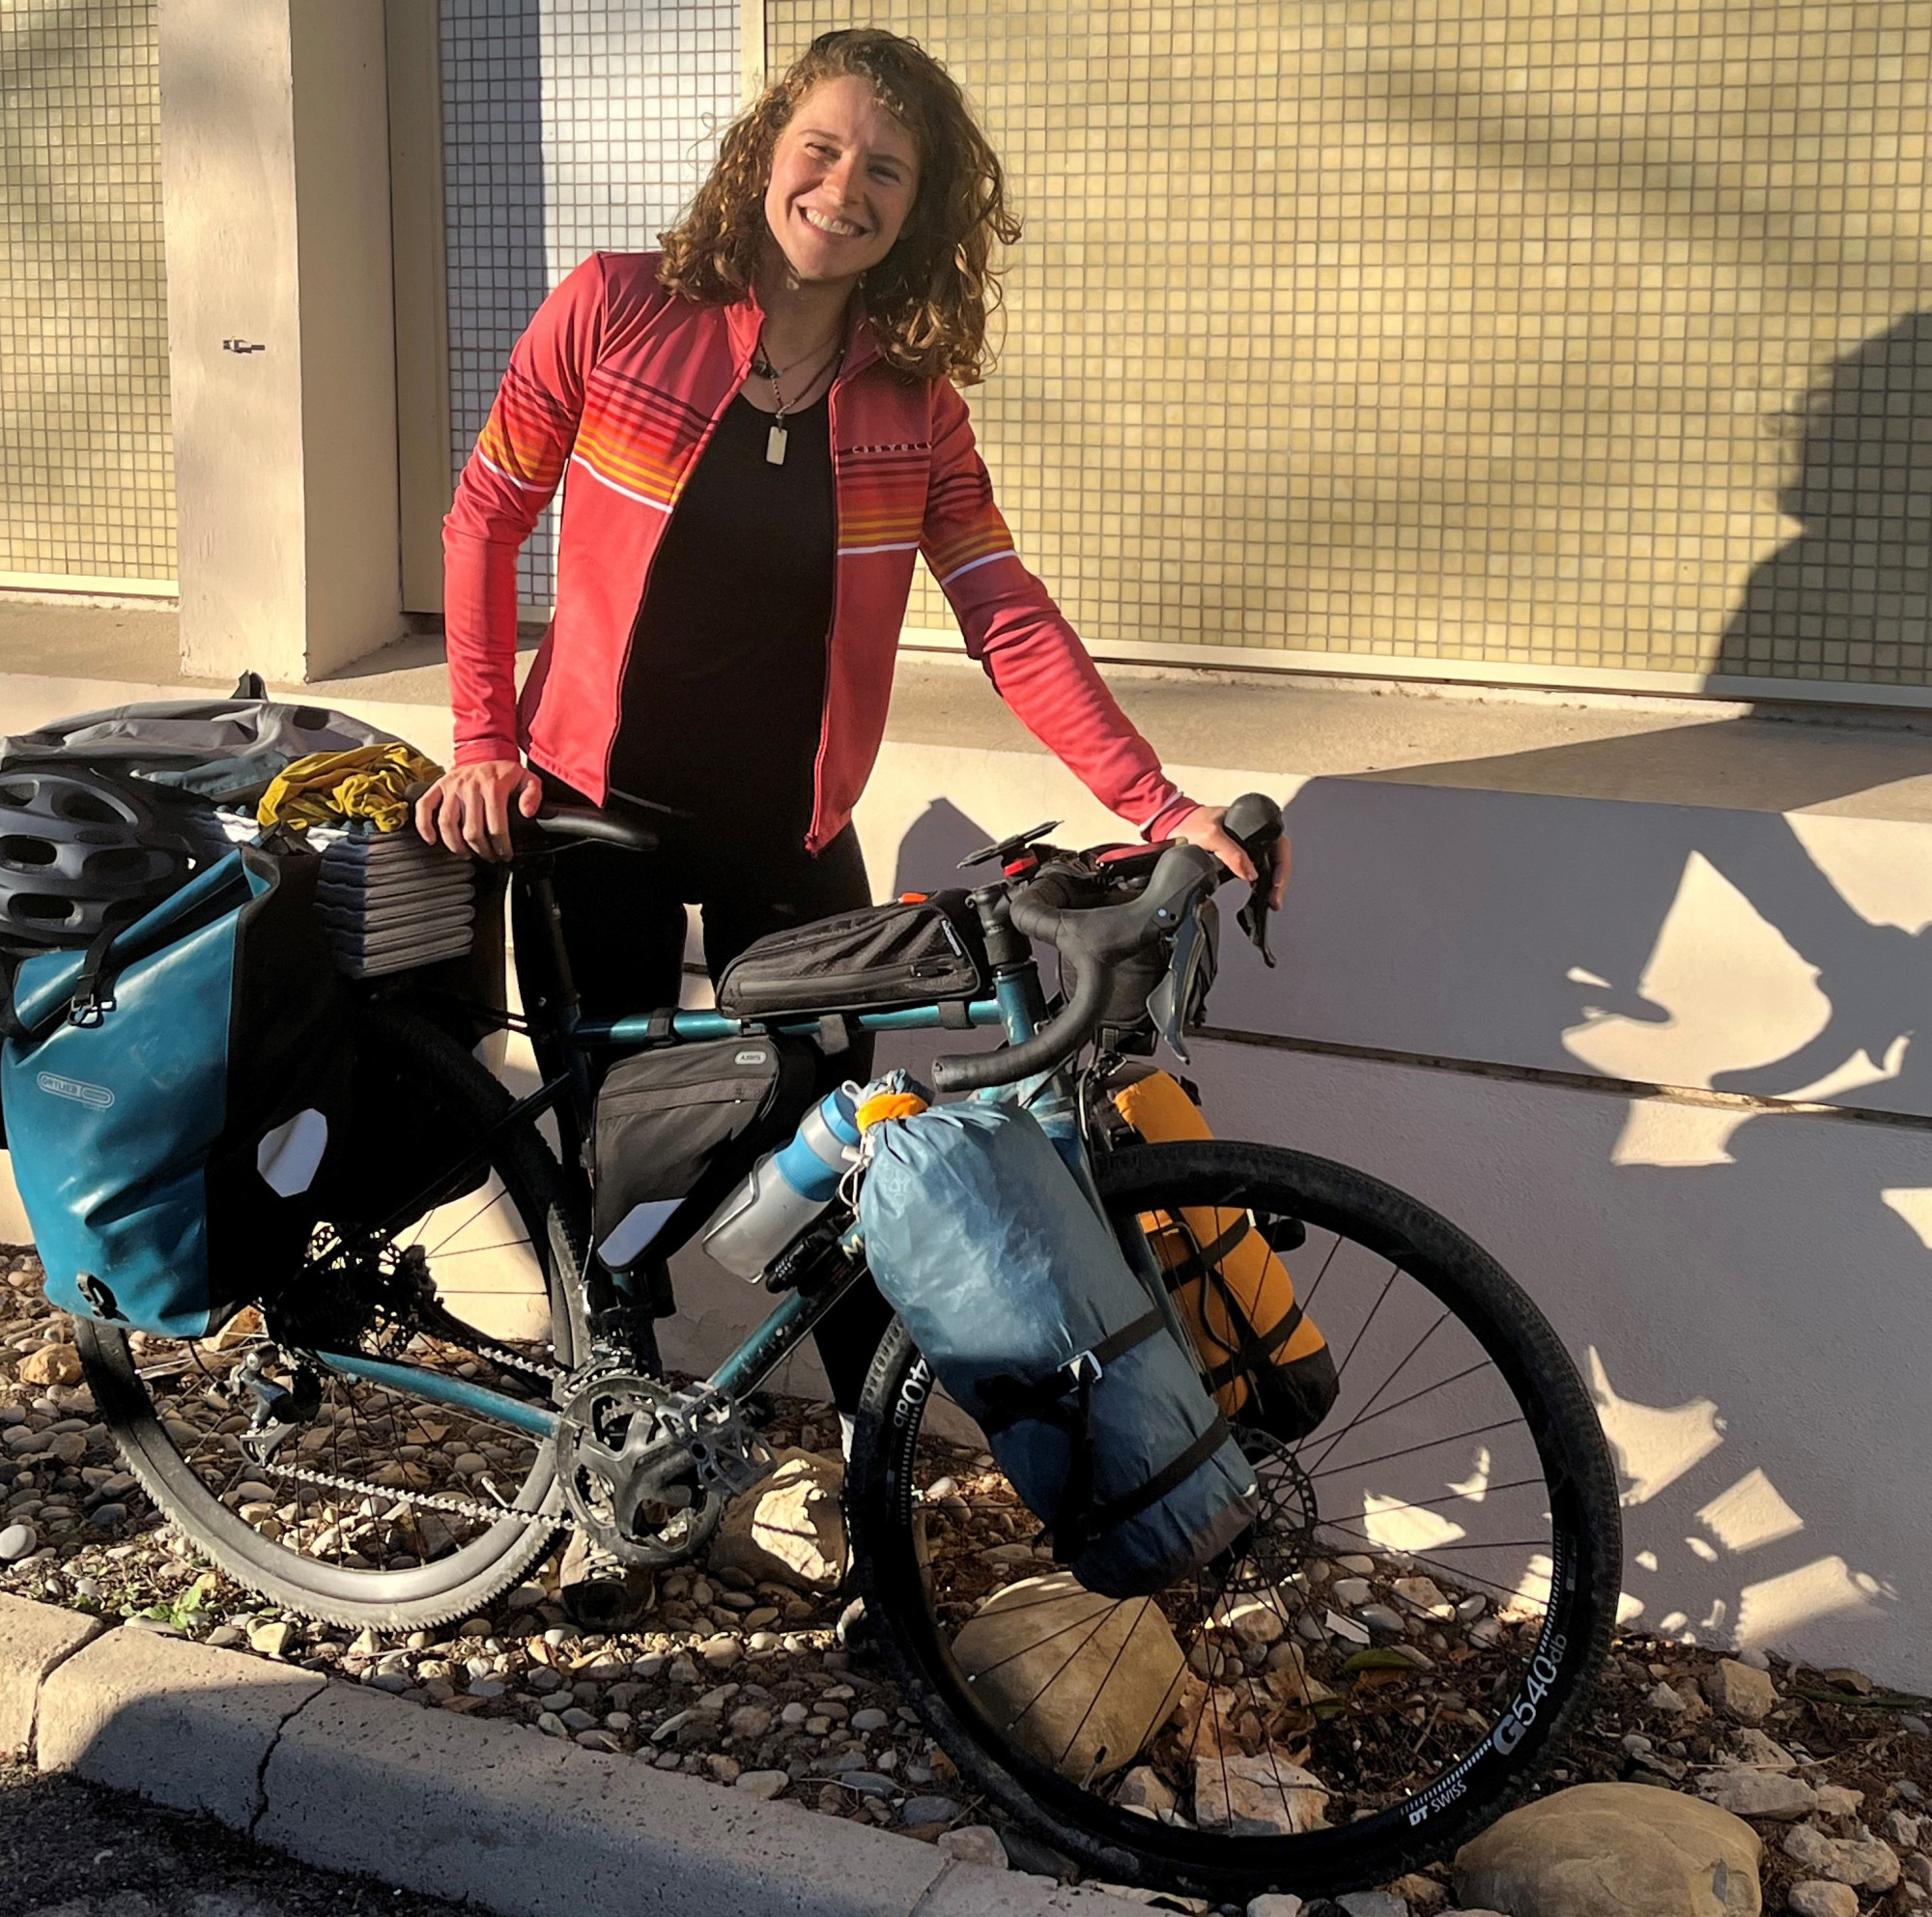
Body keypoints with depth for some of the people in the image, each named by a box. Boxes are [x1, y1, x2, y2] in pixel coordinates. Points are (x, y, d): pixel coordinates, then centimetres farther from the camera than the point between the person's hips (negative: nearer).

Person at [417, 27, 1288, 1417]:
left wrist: (1154, 803, -18)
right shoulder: (616, 310, -10)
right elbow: (486, 517, -1)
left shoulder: (915, 402, -4)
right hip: (599, 813, -1)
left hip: (786, 835, 1)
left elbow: (1007, 618, -8)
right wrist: (483, 745, -6)